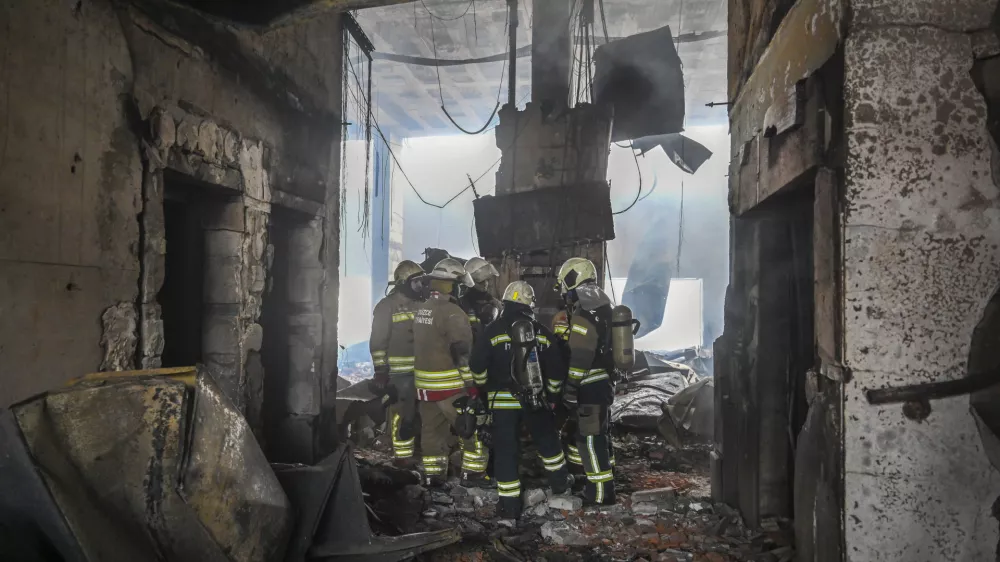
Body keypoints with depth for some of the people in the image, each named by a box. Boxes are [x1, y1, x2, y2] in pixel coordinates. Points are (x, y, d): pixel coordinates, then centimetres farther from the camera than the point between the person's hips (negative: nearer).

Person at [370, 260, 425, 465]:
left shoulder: (420, 305, 15)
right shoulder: (387, 306, -6)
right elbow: (378, 341, -10)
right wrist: (381, 371, -14)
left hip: (421, 369, 7)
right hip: (398, 371, -7)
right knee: (401, 414, -5)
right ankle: (403, 455, 3)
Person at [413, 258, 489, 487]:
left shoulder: (421, 310, 10)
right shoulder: (452, 312, -18)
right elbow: (462, 353, -21)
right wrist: (471, 385, -18)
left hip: (426, 383, 8)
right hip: (451, 385, -8)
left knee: (432, 429, 15)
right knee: (473, 428, 3)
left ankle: (433, 475, 21)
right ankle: (473, 474, 7)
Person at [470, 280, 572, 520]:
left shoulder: (493, 331, -9)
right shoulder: (543, 334, 0)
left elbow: (477, 366, -10)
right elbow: (556, 371, 3)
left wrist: (484, 386, 10)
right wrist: (552, 395, 18)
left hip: (502, 401, -2)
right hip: (535, 400, 3)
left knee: (506, 451, 4)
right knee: (547, 441, 23)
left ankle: (510, 505, 7)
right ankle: (560, 481, 40)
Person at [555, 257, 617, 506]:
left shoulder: (583, 316, -21)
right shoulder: (601, 307, 12)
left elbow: (579, 358, -23)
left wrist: (567, 389, -19)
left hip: (592, 384, -10)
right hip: (603, 380, 10)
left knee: (589, 438, -5)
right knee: (599, 434, 19)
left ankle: (601, 492, 0)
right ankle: (605, 484, 30)